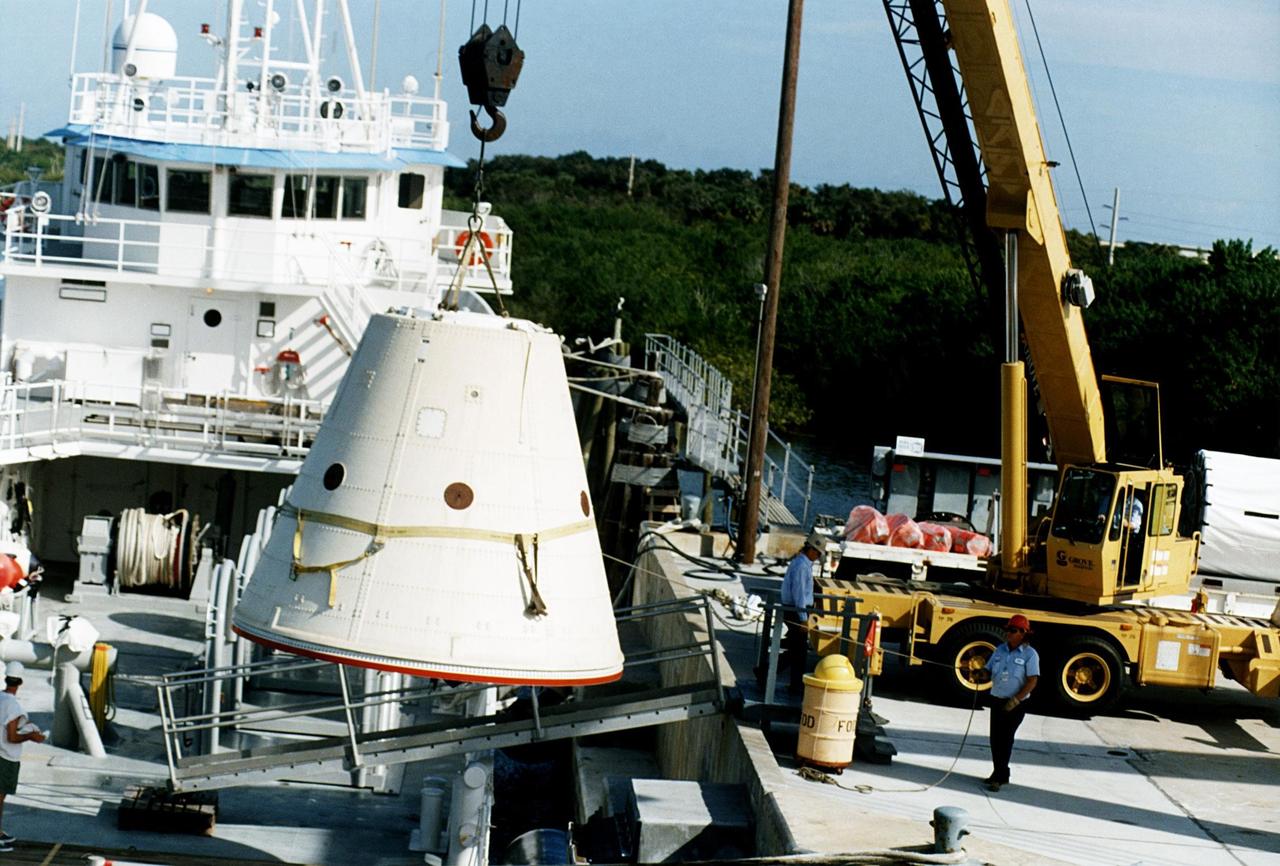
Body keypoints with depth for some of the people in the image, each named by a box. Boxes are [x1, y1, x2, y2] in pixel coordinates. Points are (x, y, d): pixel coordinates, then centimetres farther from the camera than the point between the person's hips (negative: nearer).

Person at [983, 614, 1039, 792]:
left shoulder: (1030, 654, -10)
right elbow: (989, 671, 11)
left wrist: (1015, 700, -20)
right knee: (995, 738, 8)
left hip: (1016, 705, -6)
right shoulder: (1000, 649, 7)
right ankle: (1000, 774, 21)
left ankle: (999, 777, -2)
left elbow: (1032, 681, -14)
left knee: (1005, 738, -6)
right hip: (997, 700, 6)